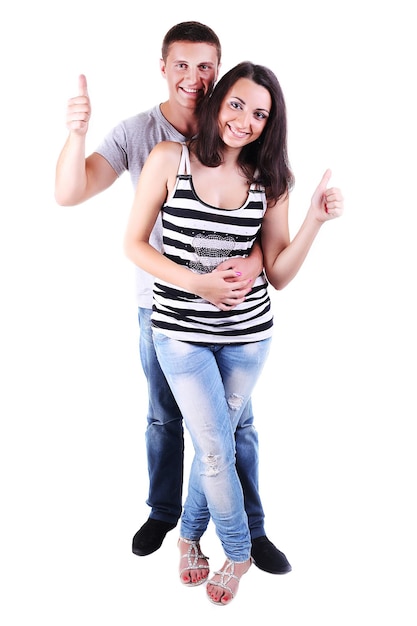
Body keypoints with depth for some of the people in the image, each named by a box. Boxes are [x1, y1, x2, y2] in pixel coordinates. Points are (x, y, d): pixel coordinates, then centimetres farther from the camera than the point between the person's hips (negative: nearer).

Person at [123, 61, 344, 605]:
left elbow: (279, 274, -3)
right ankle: (239, 552, 29)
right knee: (217, 450, 2)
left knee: (213, 443, 16)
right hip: (182, 330, -2)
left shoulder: (268, 180, -3)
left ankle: (190, 535, 42)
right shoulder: (170, 159, -9)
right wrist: (194, 283, -18)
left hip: (248, 334, 3)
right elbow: (134, 243, -5)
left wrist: (316, 220, -17)